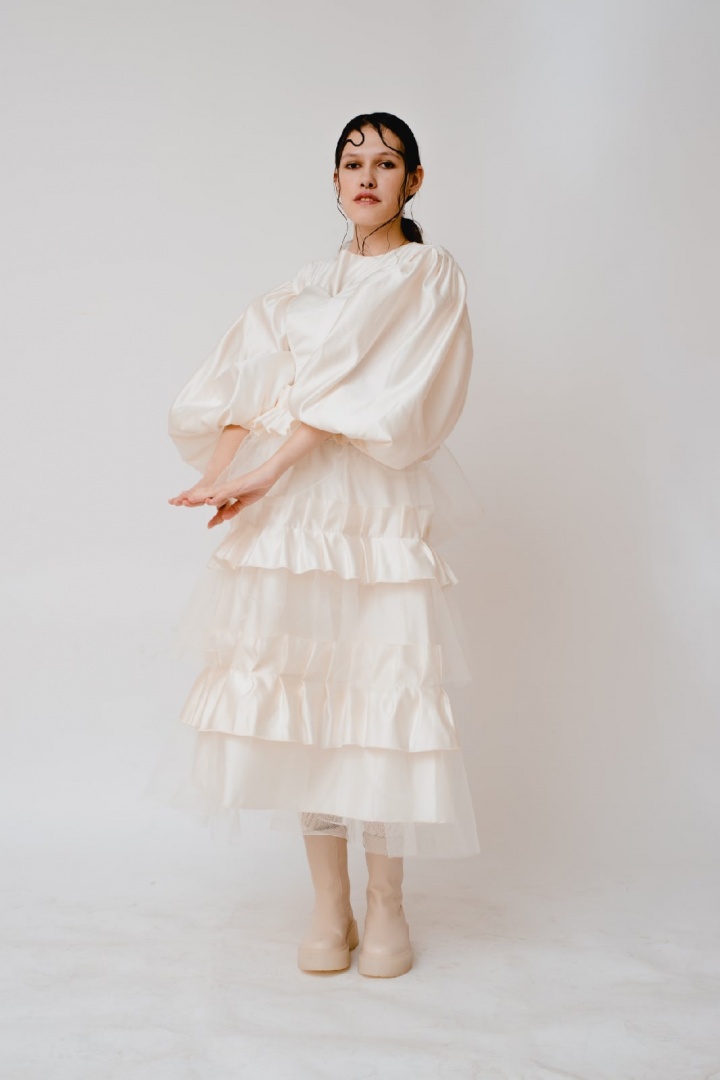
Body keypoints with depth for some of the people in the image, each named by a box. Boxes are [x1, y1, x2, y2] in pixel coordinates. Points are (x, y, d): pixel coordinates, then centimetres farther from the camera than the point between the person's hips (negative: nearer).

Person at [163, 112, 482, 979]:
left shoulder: (432, 276, 5)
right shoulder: (307, 286, 20)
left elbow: (376, 395, -10)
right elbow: (247, 382, 7)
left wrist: (270, 467, -18)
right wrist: (227, 468, -12)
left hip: (379, 514, -4)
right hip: (291, 515, 4)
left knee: (381, 698, -5)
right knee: (304, 698, 3)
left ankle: (385, 905, 11)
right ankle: (327, 905, 14)